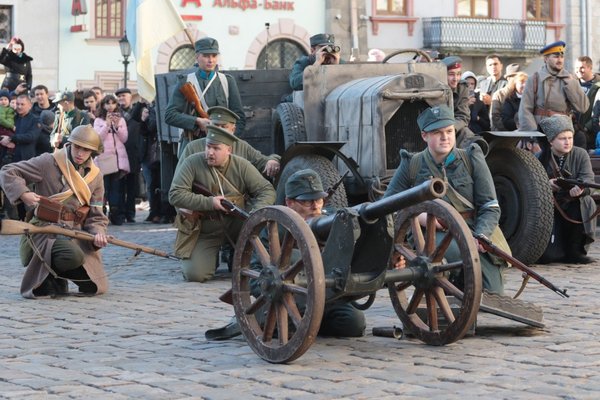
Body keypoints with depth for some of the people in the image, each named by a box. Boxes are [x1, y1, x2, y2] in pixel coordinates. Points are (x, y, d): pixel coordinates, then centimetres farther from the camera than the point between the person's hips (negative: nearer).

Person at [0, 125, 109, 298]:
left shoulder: (95, 175, 8)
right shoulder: (48, 162, -7)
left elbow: (96, 215, 9)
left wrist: (98, 233, -12)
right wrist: (23, 193, -21)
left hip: (77, 234, 6)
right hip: (46, 231, -5)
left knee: (95, 287, 1)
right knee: (74, 256, -37)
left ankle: (58, 277, 28)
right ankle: (48, 276, -4)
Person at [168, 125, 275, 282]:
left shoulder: (241, 166, -5)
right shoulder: (192, 163, -10)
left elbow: (267, 191, -6)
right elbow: (175, 195, -18)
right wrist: (209, 203, -24)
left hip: (236, 225, 2)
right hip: (205, 231, -2)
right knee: (195, 274, -19)